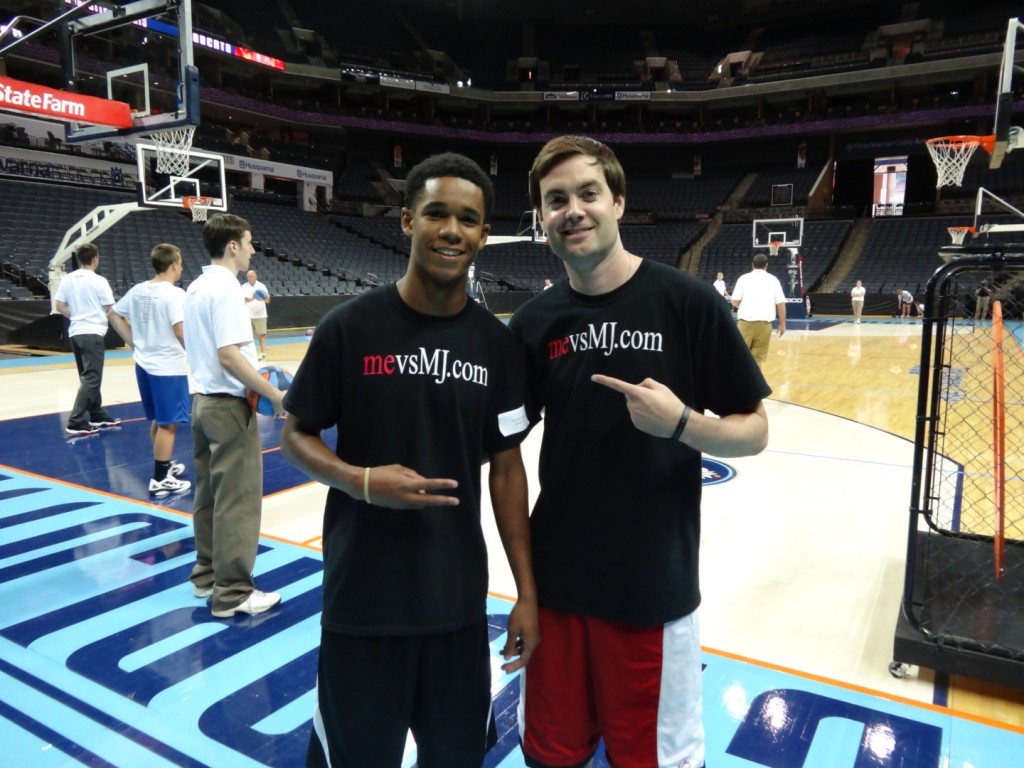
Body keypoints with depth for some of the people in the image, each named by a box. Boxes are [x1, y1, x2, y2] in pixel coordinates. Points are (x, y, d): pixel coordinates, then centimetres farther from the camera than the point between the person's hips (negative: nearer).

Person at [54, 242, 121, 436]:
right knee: (91, 379, -6)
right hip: (92, 333, -7)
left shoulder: (67, 279, 6)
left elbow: (60, 306, 9)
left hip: (75, 332, 7)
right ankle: (76, 422, -12)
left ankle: (97, 415, 29)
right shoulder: (99, 281, -10)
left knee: (88, 376, 18)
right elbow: (111, 310, -8)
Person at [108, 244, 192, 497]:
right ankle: (160, 479, 4)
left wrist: (134, 343, 15)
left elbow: (114, 315, 16)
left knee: (158, 420, 20)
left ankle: (164, 465, 33)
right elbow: (180, 331, -25)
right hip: (168, 367, -8)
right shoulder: (174, 293, -16)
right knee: (168, 423, -1)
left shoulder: (137, 290, 7)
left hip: (144, 364, 8)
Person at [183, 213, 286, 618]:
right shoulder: (226, 288, -17)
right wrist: (274, 394, -19)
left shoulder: (196, 287, 12)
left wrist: (257, 382, 19)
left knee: (209, 494, 16)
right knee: (237, 499, -2)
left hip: (203, 400, 10)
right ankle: (233, 592, 6)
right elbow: (229, 356, -24)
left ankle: (207, 575, 28)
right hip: (229, 406, -10)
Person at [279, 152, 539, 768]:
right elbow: (296, 436, -1)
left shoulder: (498, 344, -1)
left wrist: (527, 591, 2)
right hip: (362, 596, -2)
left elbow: (507, 469, 3)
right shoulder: (350, 327, -10)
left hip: (460, 598, 3)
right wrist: (360, 480, -21)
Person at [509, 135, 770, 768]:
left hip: (654, 584, -3)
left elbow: (754, 432, -6)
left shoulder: (687, 302, -11)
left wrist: (681, 423, -24)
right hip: (556, 579, 3)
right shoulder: (534, 322, -1)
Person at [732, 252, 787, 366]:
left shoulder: (744, 278, 4)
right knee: (757, 358, 6)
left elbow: (735, 302, -1)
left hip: (745, 322, -1)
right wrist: (782, 324, 11)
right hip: (764, 324, 1)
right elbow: (781, 303, 2)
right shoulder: (773, 279, 7)